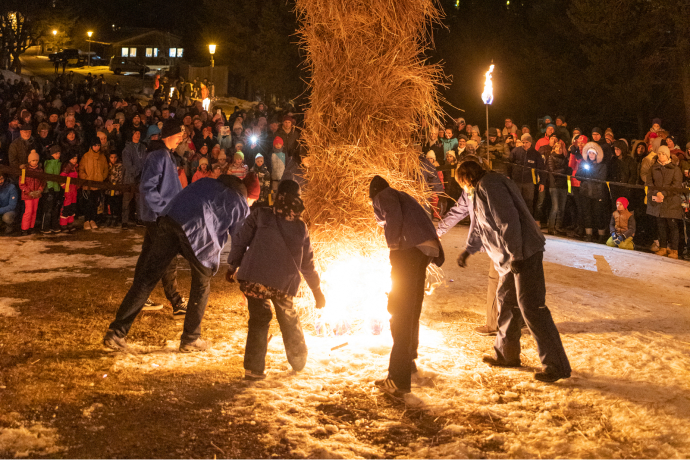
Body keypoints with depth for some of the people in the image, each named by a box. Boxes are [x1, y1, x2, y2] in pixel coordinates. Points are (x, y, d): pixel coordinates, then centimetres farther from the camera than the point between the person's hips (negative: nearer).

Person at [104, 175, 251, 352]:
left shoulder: (205, 183, 36)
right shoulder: (241, 205, 27)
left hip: (169, 220, 4)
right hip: (200, 231, -4)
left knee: (147, 277, 4)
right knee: (201, 285, 17)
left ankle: (115, 332, 2)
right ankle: (190, 339, 25)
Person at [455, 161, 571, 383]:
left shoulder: (489, 185, -11)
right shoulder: (483, 189, 21)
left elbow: (508, 219, -21)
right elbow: (487, 228, 31)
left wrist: (514, 255, -21)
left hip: (524, 252, -11)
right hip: (511, 257, 11)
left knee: (530, 306, -10)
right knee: (505, 300, 19)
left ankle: (557, 365, -6)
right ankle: (506, 354, 33)